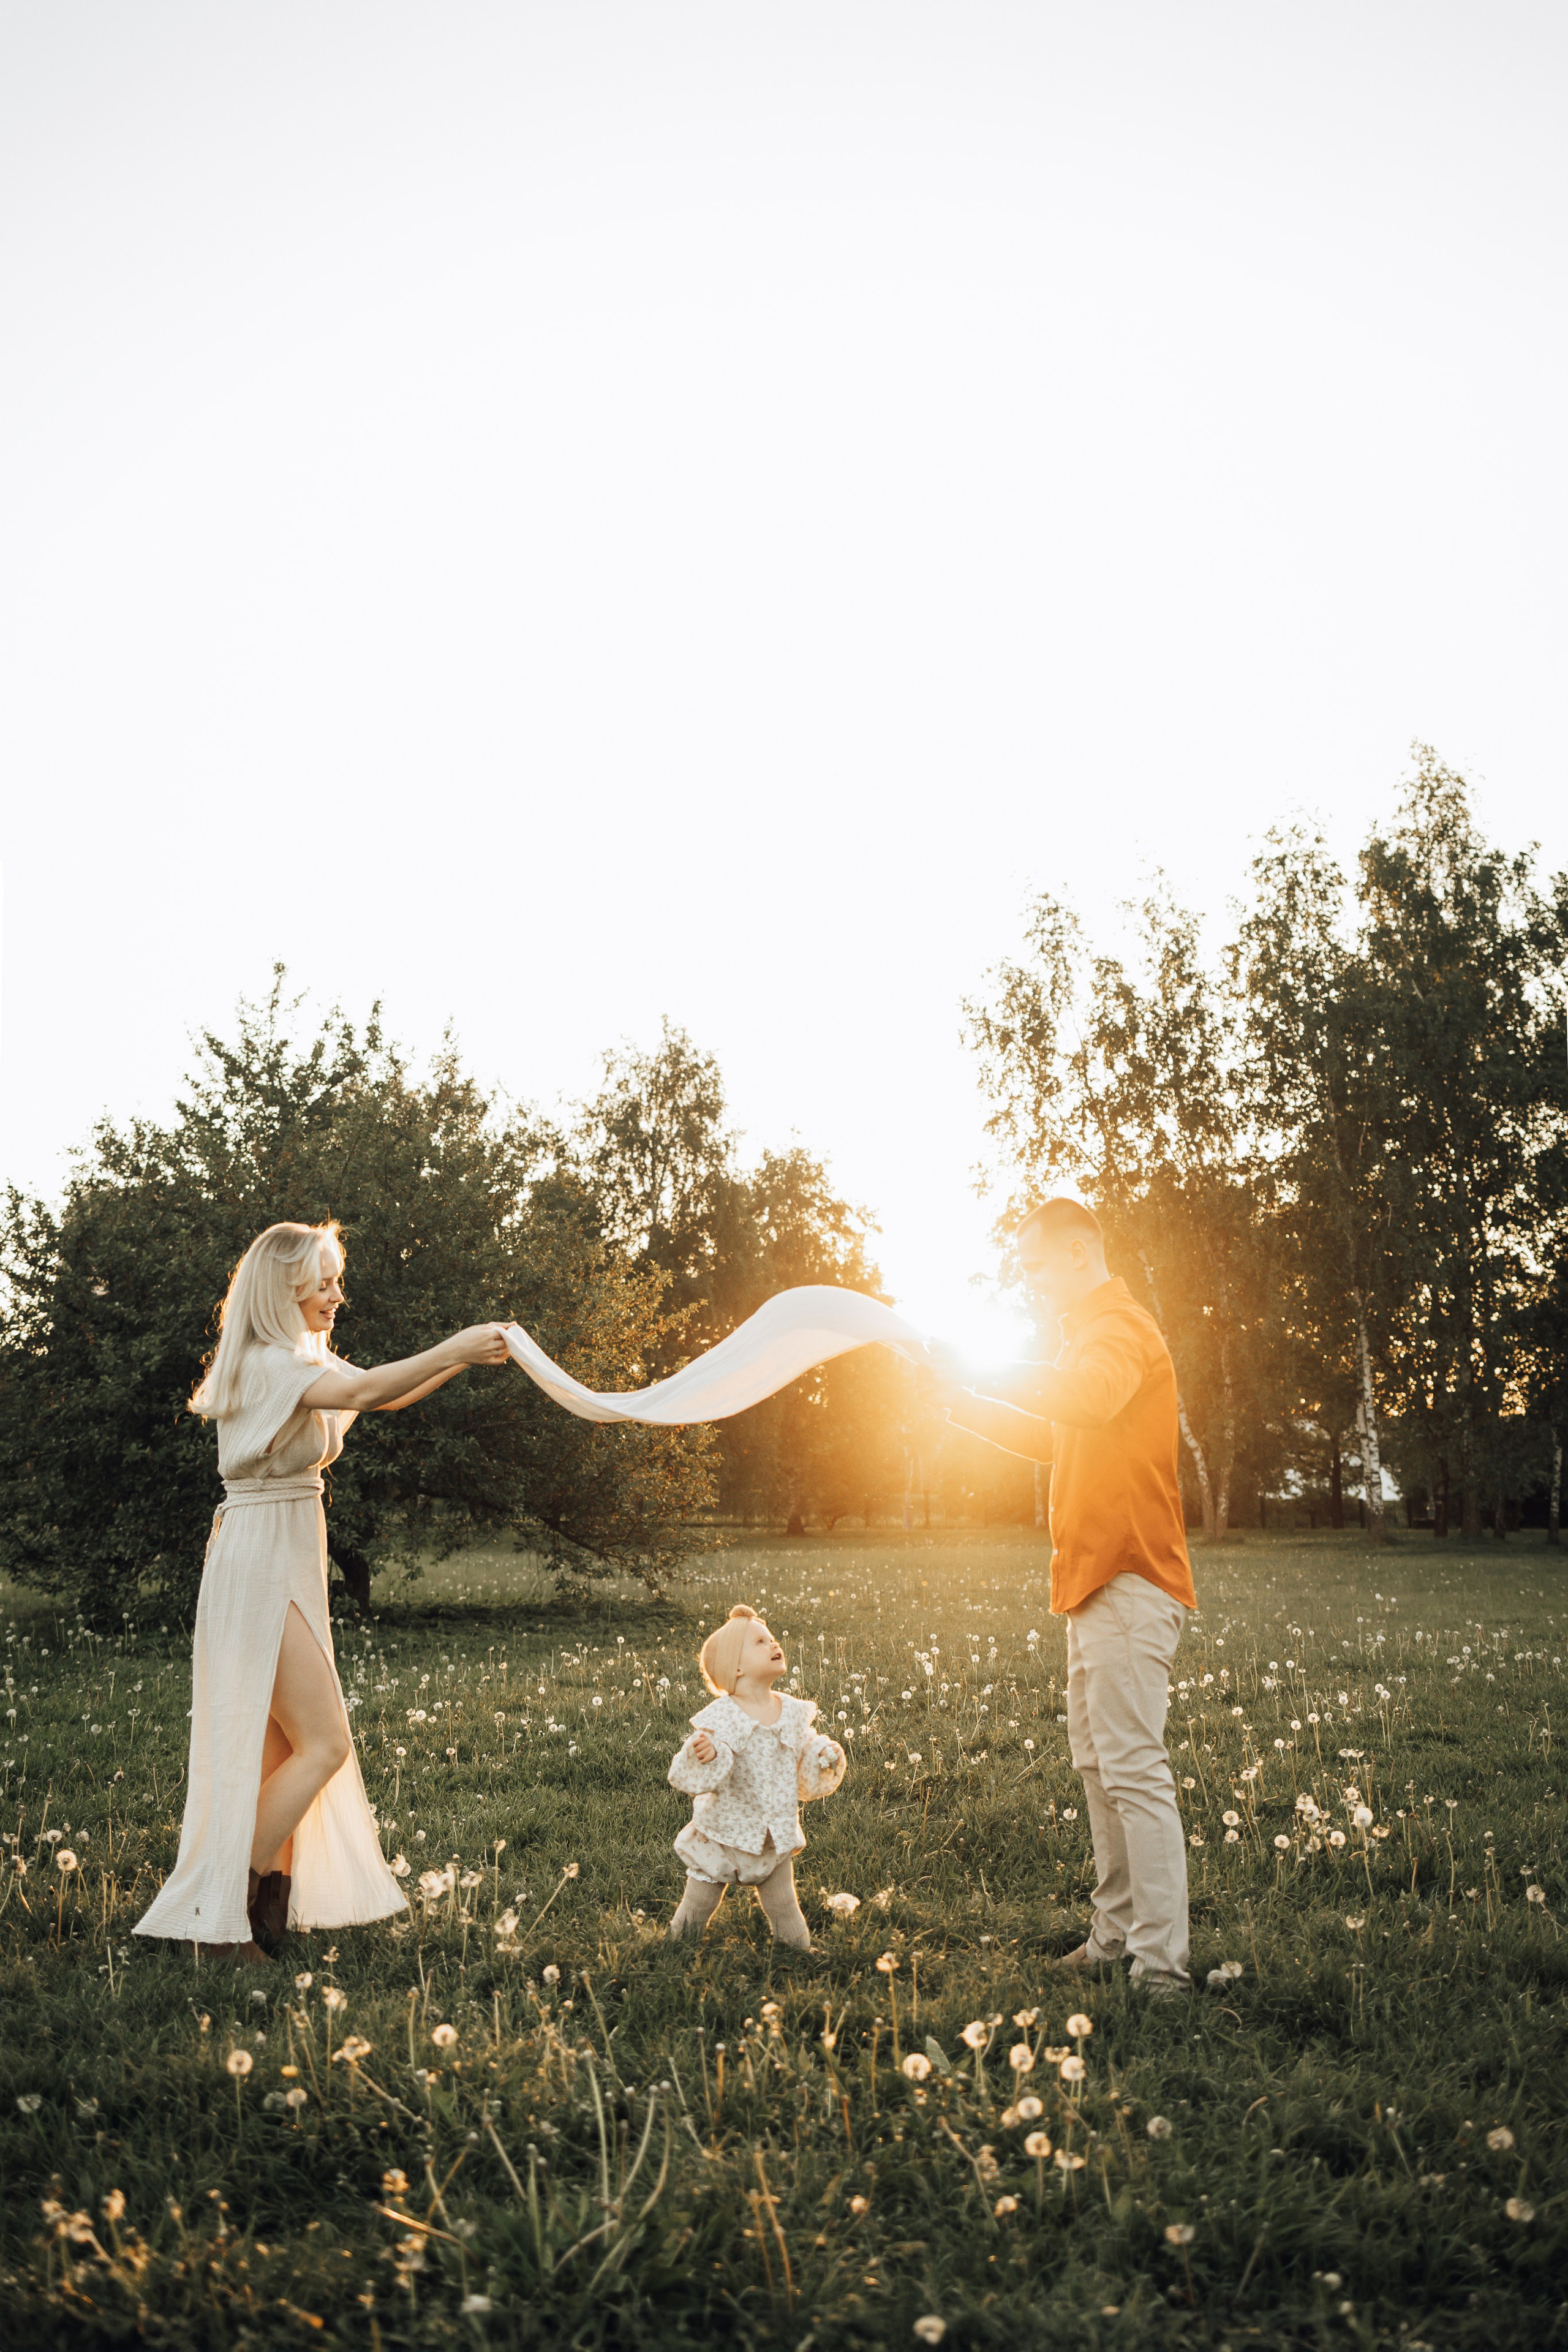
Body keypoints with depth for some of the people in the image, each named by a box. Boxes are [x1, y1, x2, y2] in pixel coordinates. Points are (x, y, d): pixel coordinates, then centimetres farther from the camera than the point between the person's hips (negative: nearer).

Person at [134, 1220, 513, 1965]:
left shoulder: (296, 1360, 15)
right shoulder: (265, 1363, -16)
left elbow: (386, 1398, 17)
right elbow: (363, 1391, -32)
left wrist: (461, 1356, 4)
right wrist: (456, 1348, -28)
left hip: (285, 1567, 10)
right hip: (261, 1564, -10)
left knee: (290, 1747, 11)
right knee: (325, 1744, -8)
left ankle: (266, 1918, 18)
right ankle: (219, 1911, -1)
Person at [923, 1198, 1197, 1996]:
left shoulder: (1118, 1326, -11)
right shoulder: (1093, 1331, 24)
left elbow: (1091, 1398, -34)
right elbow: (1059, 1437, 33)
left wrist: (984, 1375, -23)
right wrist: (967, 1407, 21)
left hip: (1129, 1580, -11)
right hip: (1096, 1581, 11)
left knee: (1133, 1769, -12)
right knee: (1097, 1765, 13)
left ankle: (1161, 1966, -10)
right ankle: (1117, 1933, 19)